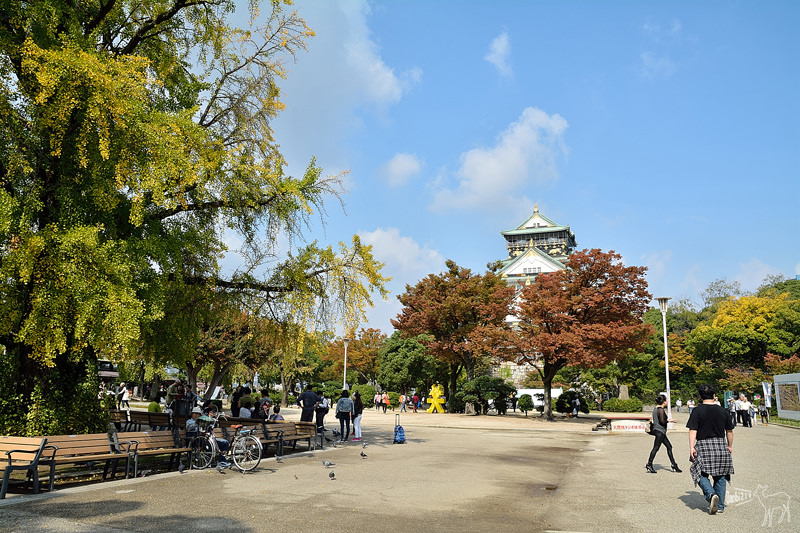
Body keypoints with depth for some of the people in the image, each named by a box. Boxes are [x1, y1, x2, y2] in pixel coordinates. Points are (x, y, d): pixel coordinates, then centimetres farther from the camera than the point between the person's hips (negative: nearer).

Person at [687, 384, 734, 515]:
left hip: (703, 446, -3)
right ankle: (720, 505, 16)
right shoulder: (722, 411, 5)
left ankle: (711, 494, -17)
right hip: (721, 446, 4)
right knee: (720, 476, 13)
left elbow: (693, 430, -12)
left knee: (701, 474, 7)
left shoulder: (697, 411, -6)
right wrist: (730, 446, 25)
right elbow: (729, 431, 12)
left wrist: (691, 447, -11)